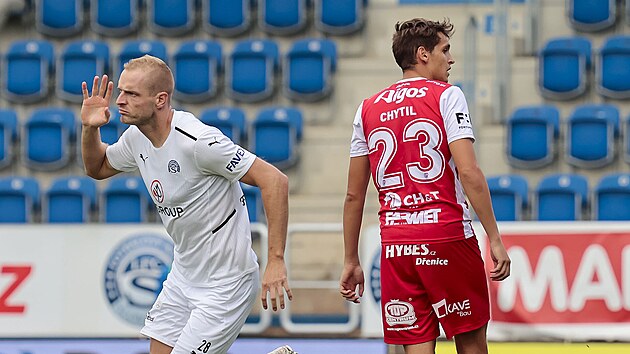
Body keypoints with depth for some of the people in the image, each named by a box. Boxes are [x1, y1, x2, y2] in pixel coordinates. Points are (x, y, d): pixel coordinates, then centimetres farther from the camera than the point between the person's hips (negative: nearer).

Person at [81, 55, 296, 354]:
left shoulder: (198, 141, -25)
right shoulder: (136, 137, 1)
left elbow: (275, 181, -26)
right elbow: (98, 168, 22)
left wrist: (276, 261, -30)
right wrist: (89, 128, 0)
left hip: (224, 283, -9)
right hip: (182, 278, 9)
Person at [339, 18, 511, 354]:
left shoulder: (367, 109, 13)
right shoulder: (447, 96, -1)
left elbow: (354, 196, 13)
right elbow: (468, 172, -12)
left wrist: (351, 262, 18)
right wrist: (495, 239, -10)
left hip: (395, 246, 4)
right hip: (447, 237, -4)